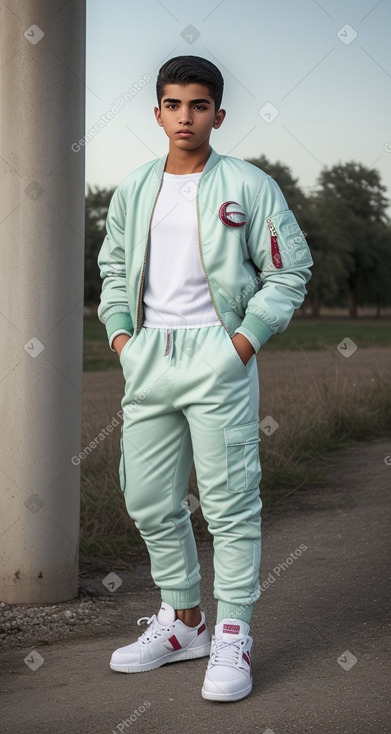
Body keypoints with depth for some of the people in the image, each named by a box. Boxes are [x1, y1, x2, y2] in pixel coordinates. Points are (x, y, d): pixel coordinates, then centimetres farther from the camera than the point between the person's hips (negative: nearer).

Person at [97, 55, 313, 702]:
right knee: (150, 501, 9)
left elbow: (289, 271, 0)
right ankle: (183, 621, 25)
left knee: (230, 501, -5)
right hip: (148, 356, 5)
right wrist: (118, 329, 8)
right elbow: (114, 267, 23)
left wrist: (249, 335, -10)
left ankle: (233, 639, 4)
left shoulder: (250, 186, -1)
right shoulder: (133, 191, 13)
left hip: (217, 353, -5)